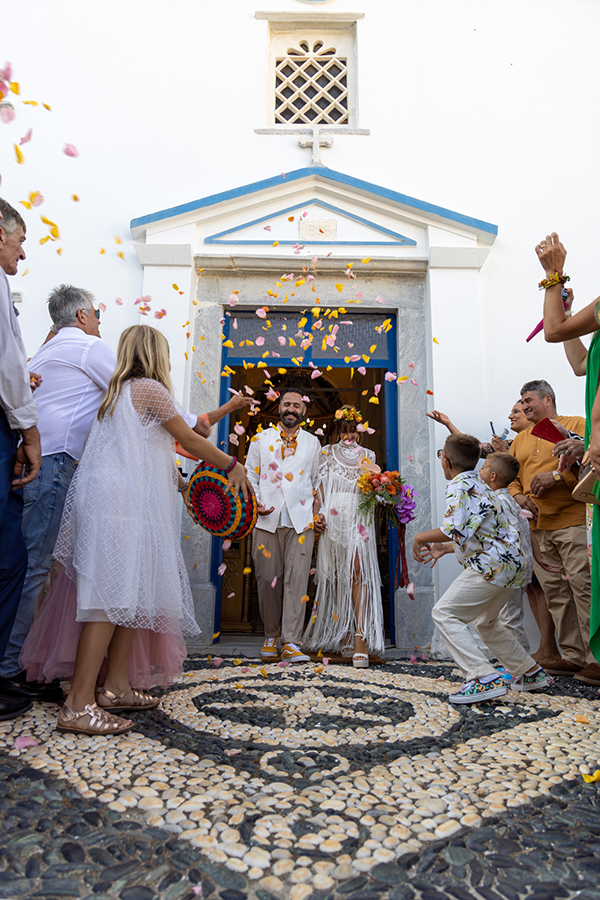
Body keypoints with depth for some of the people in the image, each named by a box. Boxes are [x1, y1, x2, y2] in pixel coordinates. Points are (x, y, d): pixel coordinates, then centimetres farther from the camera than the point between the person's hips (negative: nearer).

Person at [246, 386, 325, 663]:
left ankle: (291, 643, -3)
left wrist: (317, 513, 8)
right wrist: (255, 504, -5)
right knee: (268, 580, 2)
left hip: (300, 521, 0)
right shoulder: (261, 439, 13)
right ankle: (271, 636, 19)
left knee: (296, 580, -6)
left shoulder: (313, 443, 16)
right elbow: (250, 476, 11)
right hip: (267, 519, 0)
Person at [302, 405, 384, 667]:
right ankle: (341, 631, 15)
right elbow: (321, 486, 9)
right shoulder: (327, 453, 15)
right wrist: (320, 514, -4)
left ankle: (360, 636, -20)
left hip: (358, 518, -1)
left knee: (358, 572, -14)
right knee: (336, 574, 4)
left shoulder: (367, 455, 17)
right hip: (332, 517, 1)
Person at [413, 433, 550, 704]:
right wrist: (441, 550, 29)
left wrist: (420, 537, -11)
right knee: (485, 621, 26)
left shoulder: (459, 486, -13)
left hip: (492, 565, -10)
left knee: (445, 613, -10)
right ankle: (531, 672, 32)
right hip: (511, 563, 10)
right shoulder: (478, 484, 19)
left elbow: (455, 532, -24)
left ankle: (485, 679, -18)